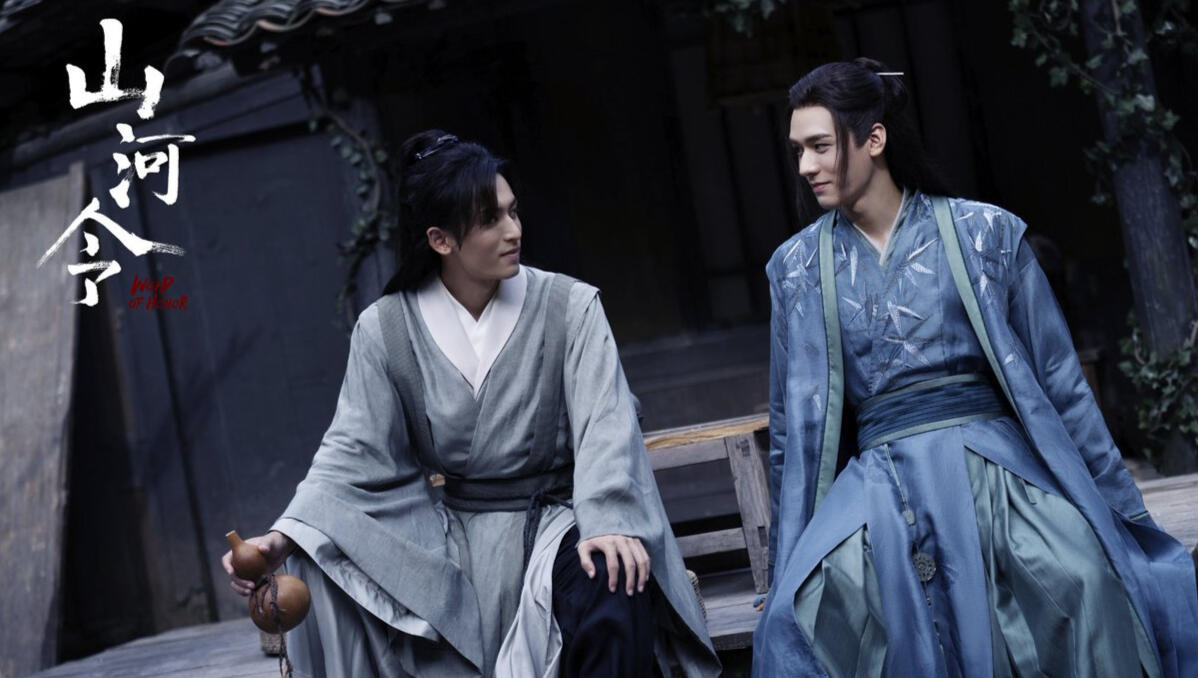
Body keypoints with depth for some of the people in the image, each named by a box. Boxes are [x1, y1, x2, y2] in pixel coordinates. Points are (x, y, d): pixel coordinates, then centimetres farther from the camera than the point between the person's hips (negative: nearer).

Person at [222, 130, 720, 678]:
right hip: (449, 533, 2)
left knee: (611, 579, -36)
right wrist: (285, 536, -22)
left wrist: (605, 523, -33)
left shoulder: (569, 307, -4)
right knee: (323, 567, -23)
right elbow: (354, 453, -5)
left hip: (555, 517, -2)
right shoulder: (386, 330, 0)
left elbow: (604, 426, -13)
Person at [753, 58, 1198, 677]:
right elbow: (793, 424, 17)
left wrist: (1120, 512, 6)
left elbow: (1056, 382, 8)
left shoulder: (984, 233, 6)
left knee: (1082, 576, -32)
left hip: (996, 461, -1)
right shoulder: (797, 267, 12)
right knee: (823, 598, -33)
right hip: (881, 477, 1)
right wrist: (788, 559, 16)